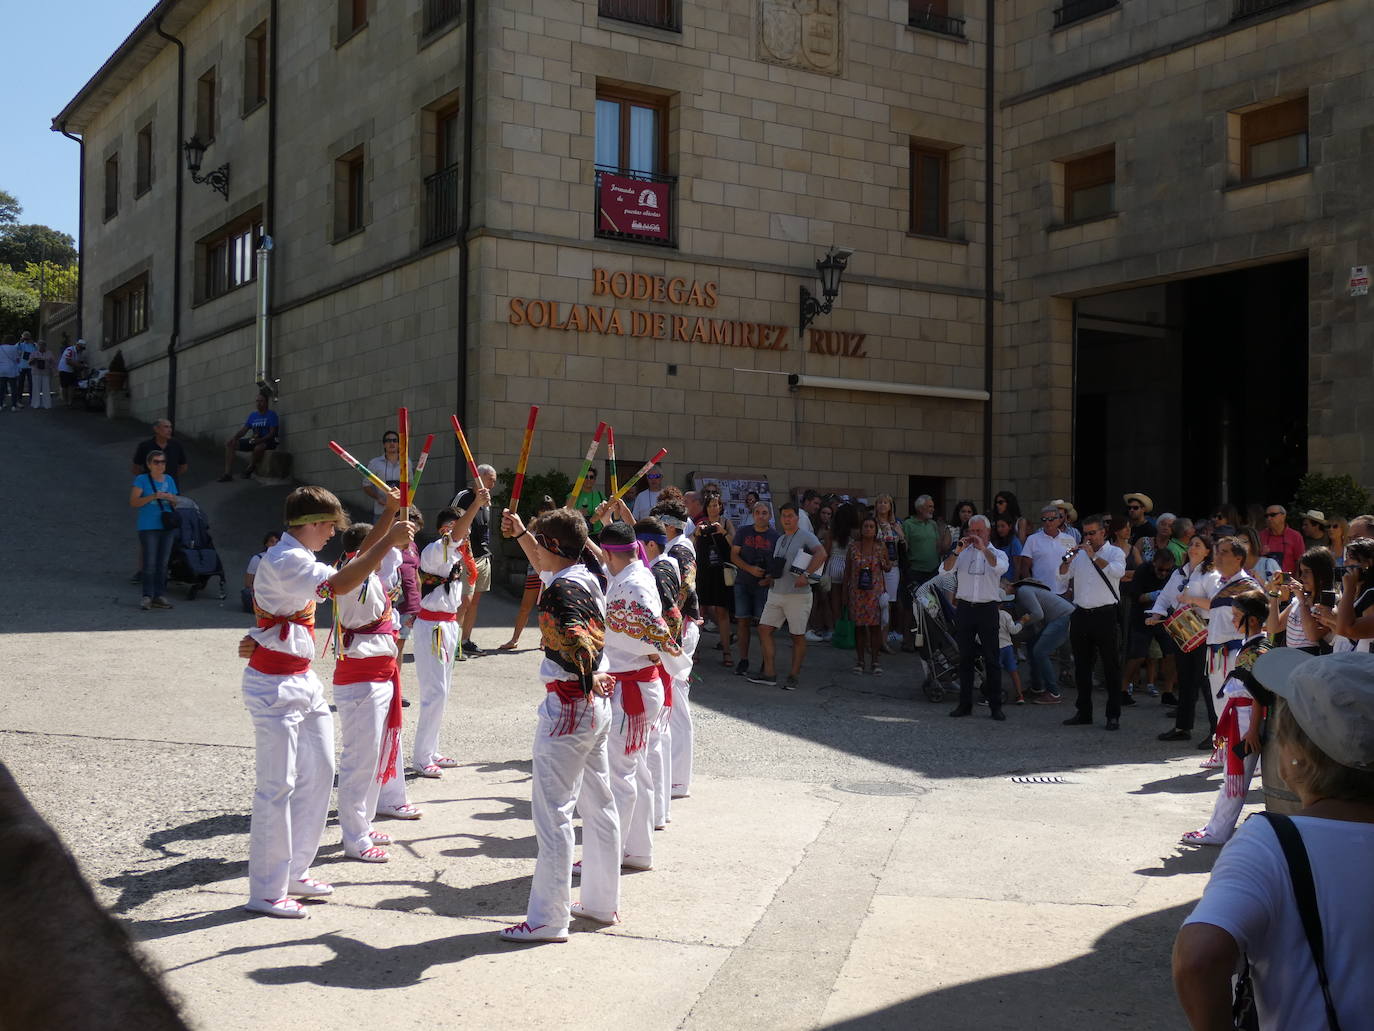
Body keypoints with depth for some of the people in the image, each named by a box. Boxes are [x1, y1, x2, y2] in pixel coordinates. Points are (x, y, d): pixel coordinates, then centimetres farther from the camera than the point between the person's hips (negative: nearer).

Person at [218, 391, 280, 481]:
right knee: (229, 443, -6)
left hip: (268, 441, -7)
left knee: (258, 447, -43)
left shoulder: (272, 415, -5)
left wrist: (259, 440, -28)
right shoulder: (253, 415, 15)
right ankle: (228, 473, -15)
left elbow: (272, 433, -14)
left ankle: (251, 467, -11)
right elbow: (243, 430, 11)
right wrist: (234, 438, -9)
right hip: (254, 441, 7)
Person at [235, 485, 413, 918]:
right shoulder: (285, 561, -20)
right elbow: (340, 584, -33)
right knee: (278, 785, -6)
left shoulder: (294, 558, 14)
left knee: (319, 771, 14)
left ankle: (294, 873, 25)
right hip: (274, 686, -10)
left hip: (301, 680, 10)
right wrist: (389, 541, -30)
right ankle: (266, 893, 4)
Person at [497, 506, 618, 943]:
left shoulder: (563, 591, -18)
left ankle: (548, 919, 1)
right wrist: (519, 532, 38)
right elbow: (544, 566, 32)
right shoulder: (587, 579, 10)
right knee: (598, 804, 16)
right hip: (598, 706, 10)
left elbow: (578, 645, -33)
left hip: (569, 706, -10)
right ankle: (602, 902, 27)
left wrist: (589, 681, -18)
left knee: (552, 810, -4)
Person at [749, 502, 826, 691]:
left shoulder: (806, 536, -7)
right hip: (776, 593, 7)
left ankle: (794, 676, 10)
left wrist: (805, 575, -29)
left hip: (798, 595, -7)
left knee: (798, 636, 1)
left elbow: (821, 554, -23)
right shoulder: (780, 540, 18)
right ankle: (769, 673, 5)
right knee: (764, 629, 0)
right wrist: (771, 577, 8)